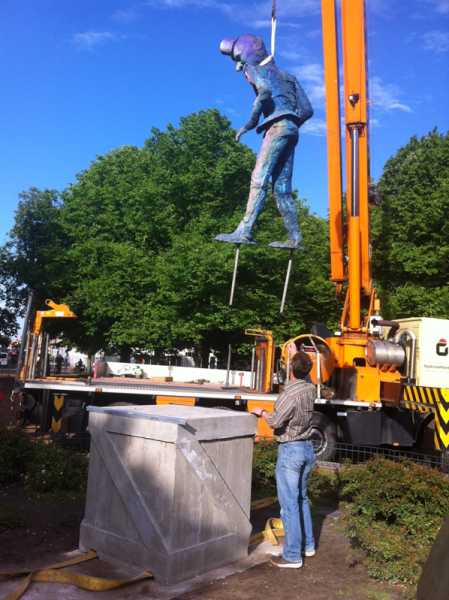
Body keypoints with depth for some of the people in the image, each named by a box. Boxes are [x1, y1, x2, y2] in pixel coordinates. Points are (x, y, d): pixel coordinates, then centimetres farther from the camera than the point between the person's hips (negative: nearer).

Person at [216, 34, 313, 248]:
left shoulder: (254, 69, 8)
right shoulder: (281, 74, 30)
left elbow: (264, 91, -16)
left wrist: (250, 122, -14)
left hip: (278, 125, -8)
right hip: (290, 128, 8)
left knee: (259, 179, -17)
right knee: (282, 187, 5)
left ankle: (244, 231, -27)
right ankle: (294, 237, 2)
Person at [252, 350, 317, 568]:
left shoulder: (289, 393, -22)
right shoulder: (310, 389, 1)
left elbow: (275, 422, -26)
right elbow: (304, 379, 24)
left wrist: (261, 412, -7)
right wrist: (300, 356, 30)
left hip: (290, 450, -8)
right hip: (307, 448, 8)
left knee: (289, 504, 0)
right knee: (302, 498, 21)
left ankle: (292, 556, 8)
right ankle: (308, 544, 32)